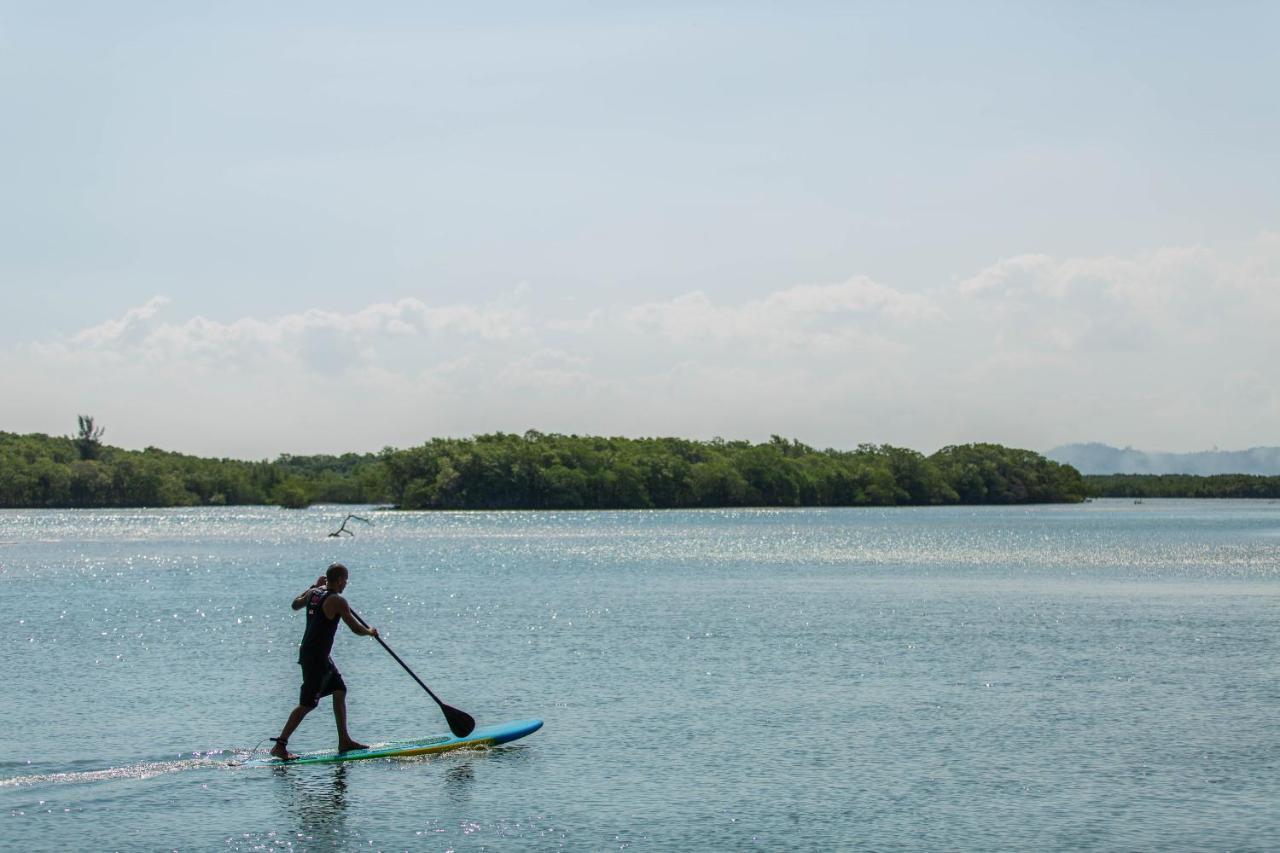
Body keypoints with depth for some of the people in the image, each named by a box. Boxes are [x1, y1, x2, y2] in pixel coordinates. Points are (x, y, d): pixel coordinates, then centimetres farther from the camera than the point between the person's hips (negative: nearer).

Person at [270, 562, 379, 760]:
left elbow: (295, 605, 28)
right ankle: (280, 746, -7)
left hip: (308, 652, 10)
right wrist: (370, 632, 9)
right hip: (316, 658, -10)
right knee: (308, 704, -6)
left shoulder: (313, 593, 7)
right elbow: (356, 629, -12)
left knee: (340, 690, 17)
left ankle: (344, 740, 22)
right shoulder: (337, 601, -17)